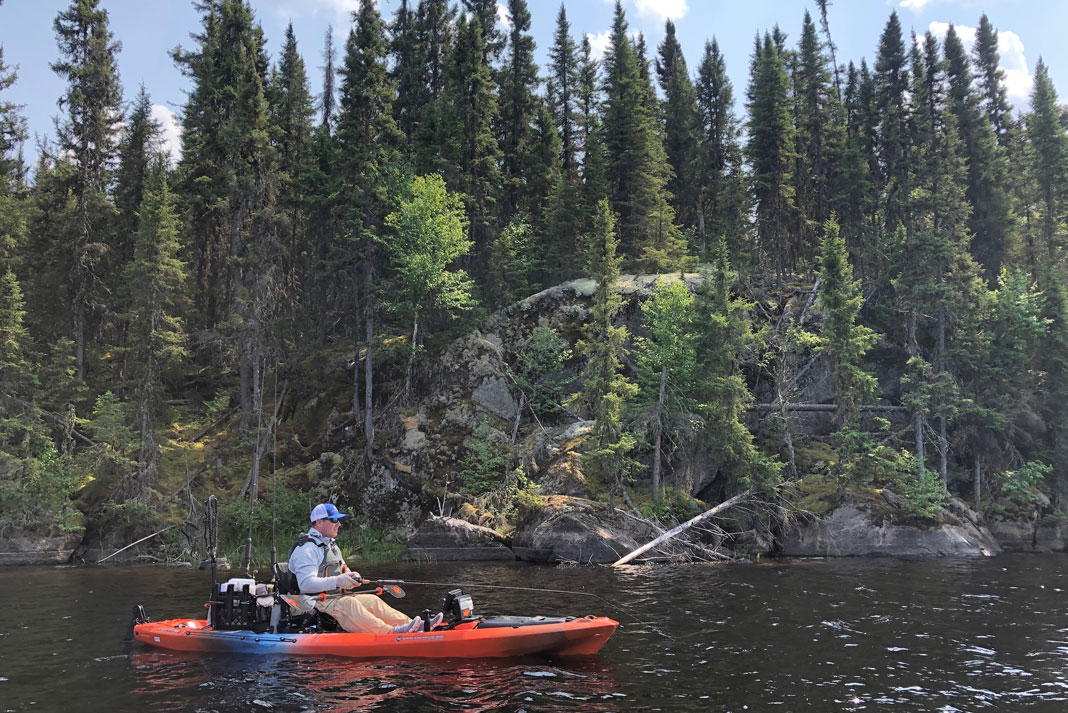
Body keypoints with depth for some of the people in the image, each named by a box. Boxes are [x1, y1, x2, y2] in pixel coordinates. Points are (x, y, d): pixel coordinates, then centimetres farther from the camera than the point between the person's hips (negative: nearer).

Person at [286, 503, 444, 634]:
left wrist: (351, 577, 4)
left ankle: (413, 625, -18)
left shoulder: (331, 546, 22)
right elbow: (306, 584, -23)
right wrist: (337, 581, -28)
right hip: (316, 603, -10)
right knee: (349, 604, -33)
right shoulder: (306, 549, -12)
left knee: (372, 600, -6)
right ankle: (390, 632, -52)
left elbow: (343, 572, 28)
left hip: (334, 598, 10)